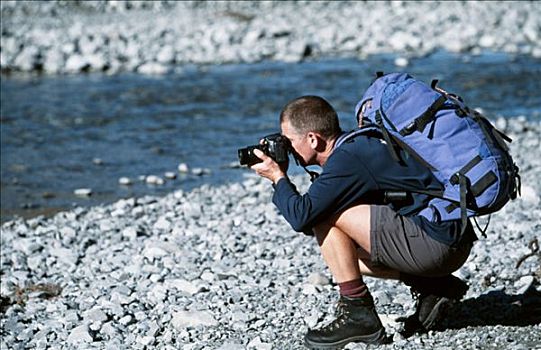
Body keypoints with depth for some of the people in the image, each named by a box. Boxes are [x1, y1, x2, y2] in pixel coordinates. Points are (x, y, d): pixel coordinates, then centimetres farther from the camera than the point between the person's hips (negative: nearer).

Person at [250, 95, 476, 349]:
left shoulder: (346, 159, -15)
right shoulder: (358, 145, 14)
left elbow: (301, 216, -21)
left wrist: (278, 177, -4)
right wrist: (281, 179, 9)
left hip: (439, 241, -10)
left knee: (326, 216, -11)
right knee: (339, 252, 22)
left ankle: (358, 315, -8)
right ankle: (434, 287, 15)